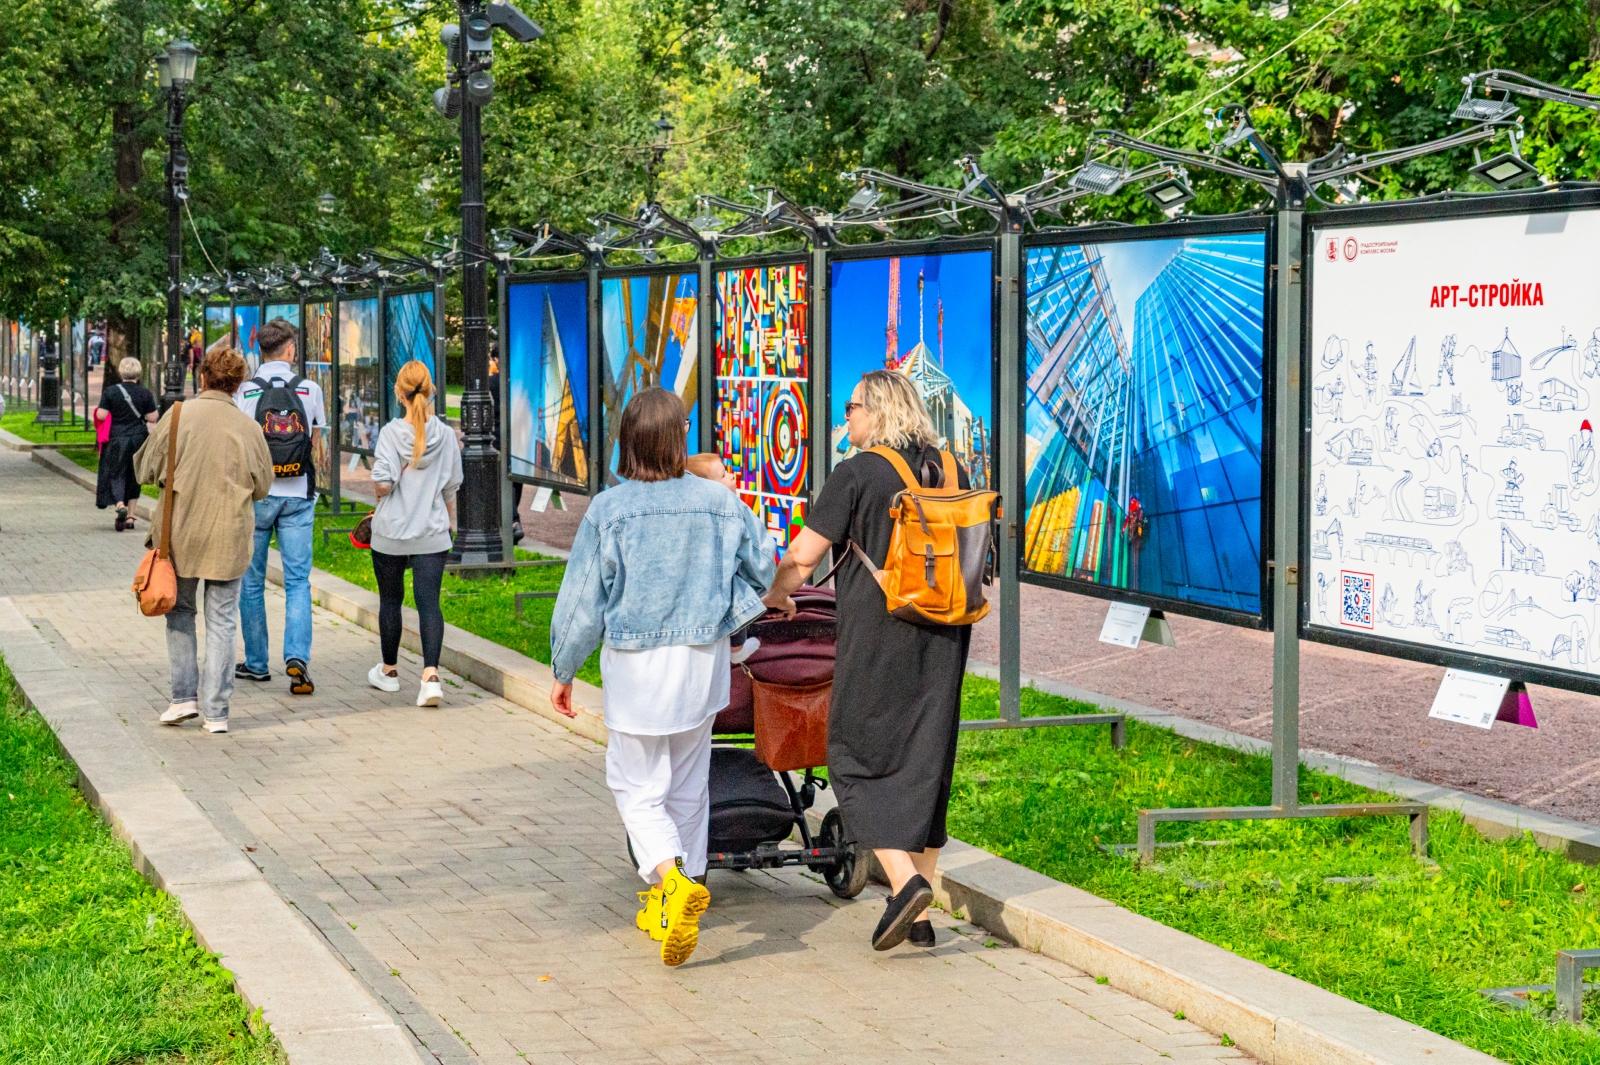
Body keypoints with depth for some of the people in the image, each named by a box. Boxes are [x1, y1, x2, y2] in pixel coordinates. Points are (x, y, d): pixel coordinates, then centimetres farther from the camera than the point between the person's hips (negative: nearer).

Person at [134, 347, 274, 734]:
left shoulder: (179, 414, -6)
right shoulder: (249, 428, -3)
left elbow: (147, 470, -2)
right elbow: (262, 487, 6)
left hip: (181, 532, 0)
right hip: (230, 537, 0)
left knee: (179, 610, 18)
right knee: (221, 621, 7)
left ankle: (184, 695, 11)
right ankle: (216, 711, 7)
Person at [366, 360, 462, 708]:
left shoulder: (391, 433, -12)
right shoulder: (446, 435, -2)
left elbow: (382, 485, -17)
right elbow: (450, 488, 6)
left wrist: (380, 496, 6)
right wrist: (450, 524, 21)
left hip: (390, 533, -2)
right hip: (432, 534, 2)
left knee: (390, 600, 15)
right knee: (429, 602, -1)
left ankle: (389, 670, 30)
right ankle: (431, 675, -16)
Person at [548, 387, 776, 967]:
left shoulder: (609, 511, -12)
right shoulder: (720, 502, -5)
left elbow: (582, 601, -7)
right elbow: (763, 572, 7)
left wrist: (563, 670, 5)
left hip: (635, 664, -3)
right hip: (704, 660, 3)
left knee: (637, 786, 7)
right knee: (688, 784, 16)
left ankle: (672, 878, -19)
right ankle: (669, 906, 25)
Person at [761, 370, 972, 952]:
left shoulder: (856, 474, -9)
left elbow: (803, 554, -10)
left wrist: (776, 594, 9)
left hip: (876, 635, -6)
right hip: (943, 638, 6)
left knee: (857, 762, 5)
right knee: (925, 765, 10)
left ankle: (904, 881, -13)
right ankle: (921, 916, 12)